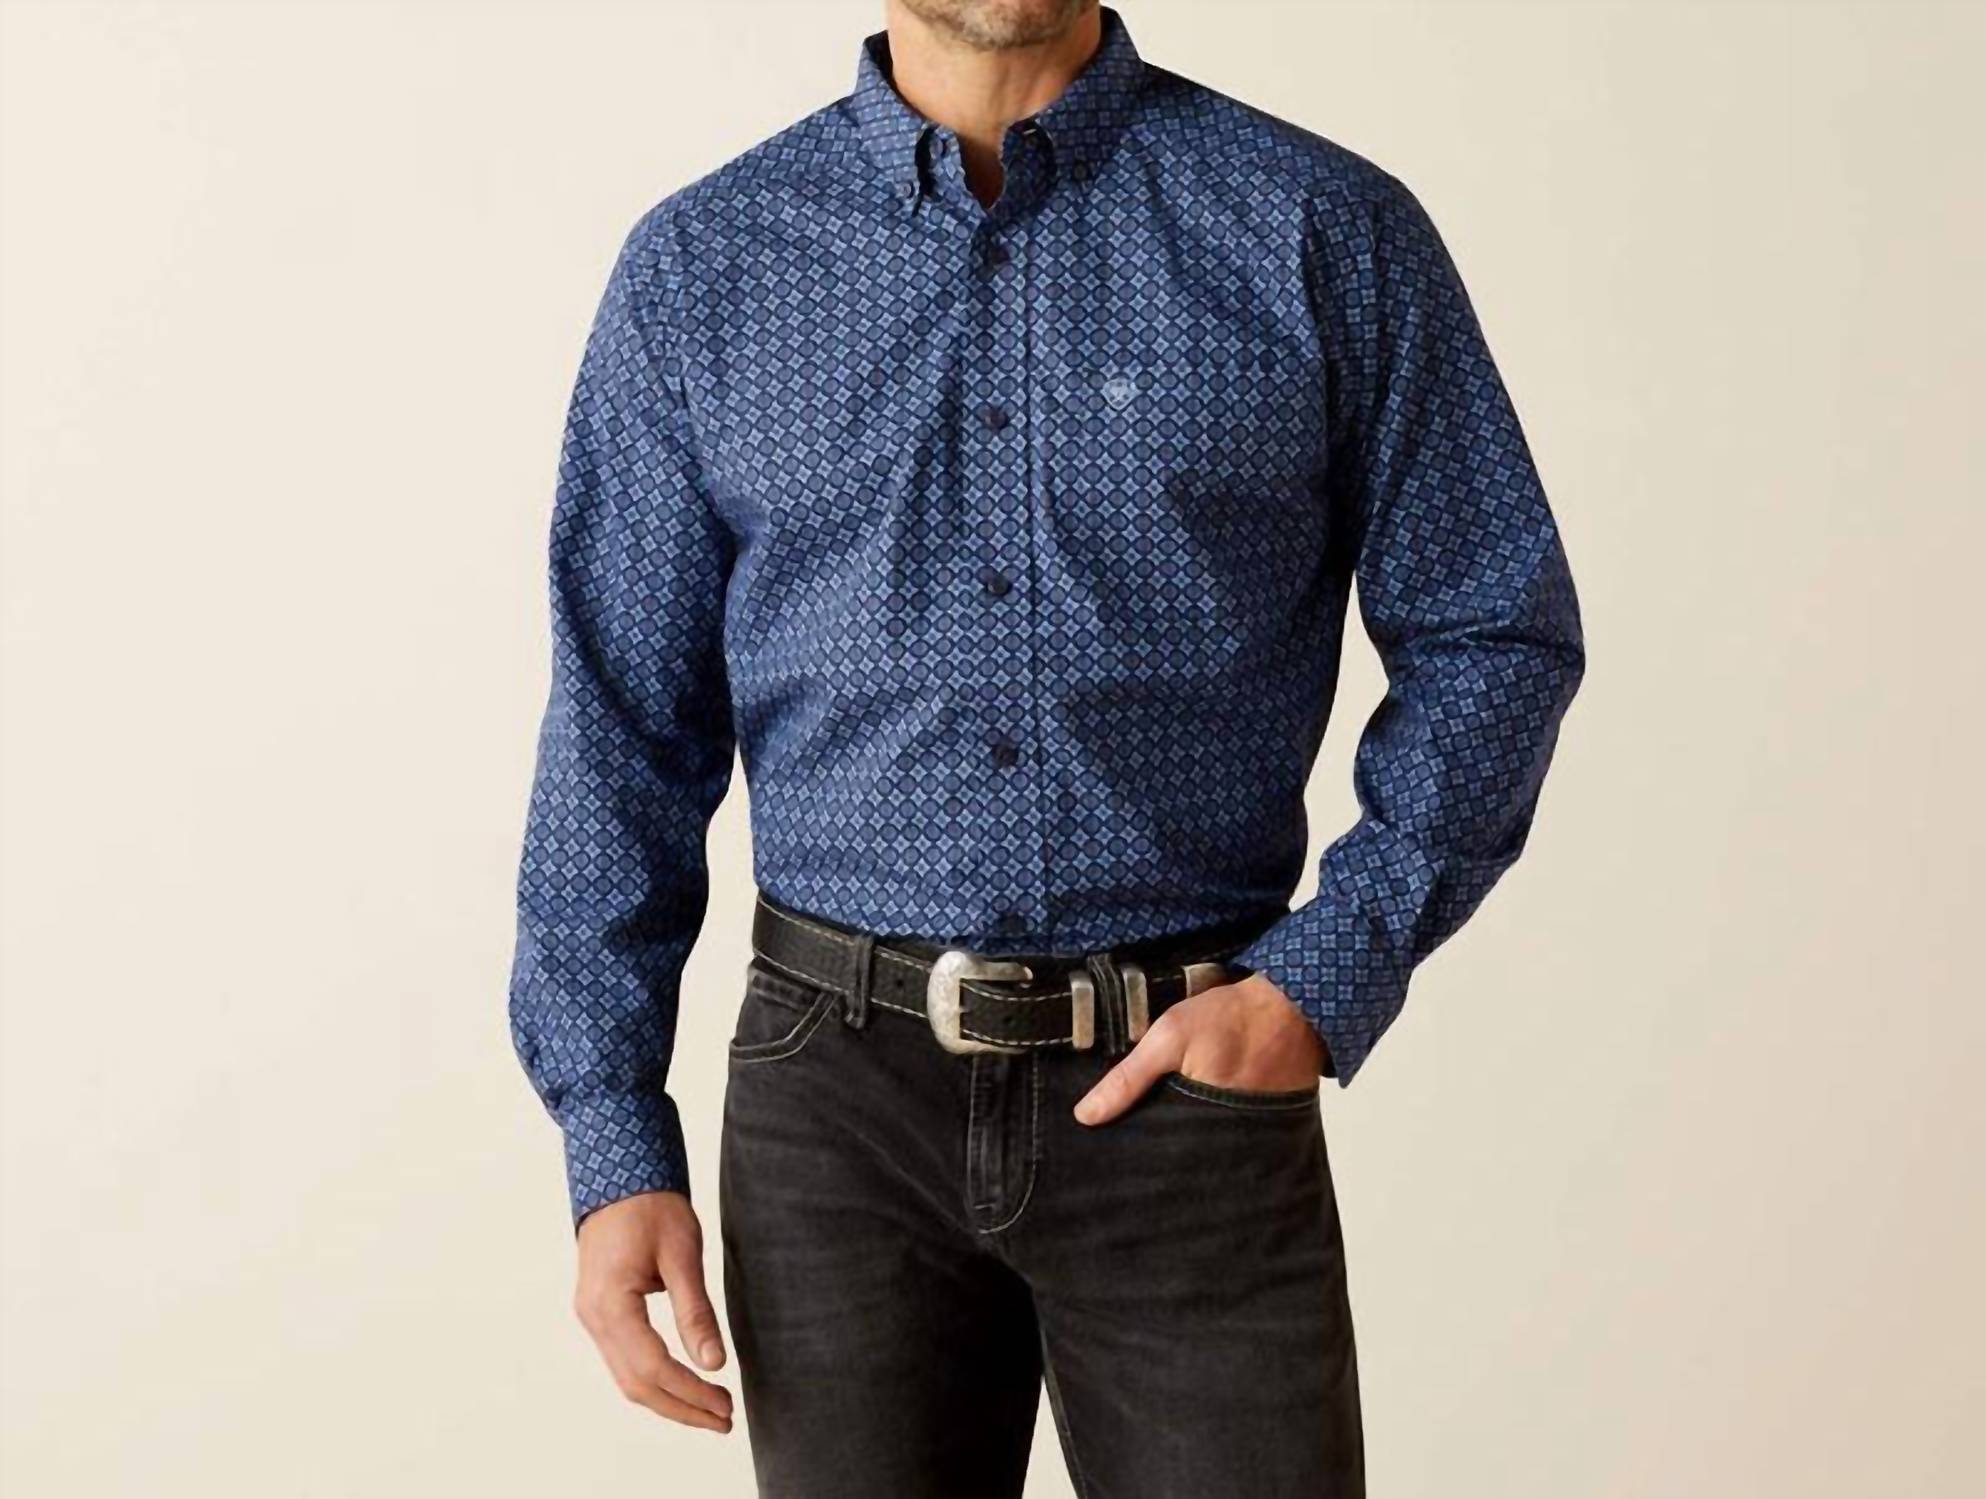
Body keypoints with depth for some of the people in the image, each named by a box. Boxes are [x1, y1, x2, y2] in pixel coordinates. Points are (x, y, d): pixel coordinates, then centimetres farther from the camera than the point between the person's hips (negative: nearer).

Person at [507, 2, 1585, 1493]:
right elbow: (621, 726, 2)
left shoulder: (1329, 231, -2)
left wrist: (1320, 987, -10)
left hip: (1194, 1089, -1)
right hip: (843, 1095, 1)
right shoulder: (702, 267, 2)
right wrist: (616, 1148, -3)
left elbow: (1494, 639, 2)